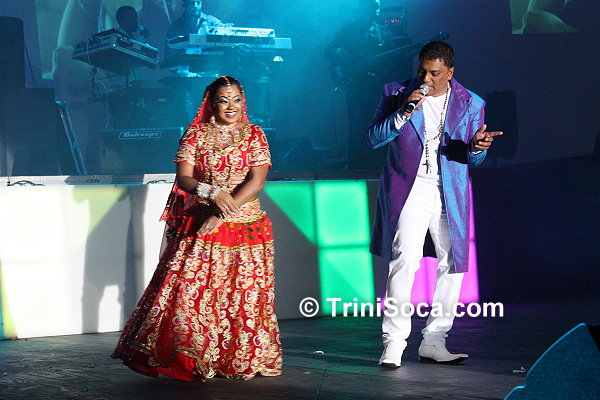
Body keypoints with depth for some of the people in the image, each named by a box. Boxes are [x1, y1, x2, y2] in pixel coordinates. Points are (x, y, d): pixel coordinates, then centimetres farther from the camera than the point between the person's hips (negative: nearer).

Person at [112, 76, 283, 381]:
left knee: (244, 293, -2)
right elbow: (183, 178, -2)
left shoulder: (254, 135, 6)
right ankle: (187, 358, 1)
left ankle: (241, 360, 9)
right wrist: (213, 192, -22)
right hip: (199, 226, 0)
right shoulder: (196, 134, 7)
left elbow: (257, 181, -5)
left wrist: (223, 213, -15)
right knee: (190, 288, -8)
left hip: (244, 227, 0)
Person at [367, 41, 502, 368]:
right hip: (408, 191, -3)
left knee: (454, 266, 3)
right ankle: (393, 341, -13)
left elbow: (473, 159, 9)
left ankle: (433, 343, 14)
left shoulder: (471, 104, 7)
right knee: (405, 259, -17)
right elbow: (373, 138, -1)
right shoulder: (396, 93, 4)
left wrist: (477, 146, -15)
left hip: (450, 195, 3)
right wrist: (404, 113, -16)